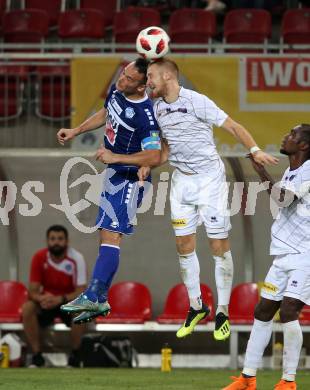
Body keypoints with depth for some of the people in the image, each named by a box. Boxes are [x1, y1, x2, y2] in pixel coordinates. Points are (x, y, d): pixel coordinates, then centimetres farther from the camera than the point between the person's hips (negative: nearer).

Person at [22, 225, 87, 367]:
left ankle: (75, 354, -15)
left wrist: (60, 299, -40)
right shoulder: (39, 257, -14)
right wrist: (42, 298, -38)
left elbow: (80, 292, -22)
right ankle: (37, 355, -18)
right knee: (27, 308, -29)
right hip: (46, 302, 2)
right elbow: (32, 291, -13)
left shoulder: (76, 258, -19)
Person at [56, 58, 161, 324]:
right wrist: (75, 131, 21)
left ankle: (94, 296, -21)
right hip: (114, 173, 9)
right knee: (107, 235, 9)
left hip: (130, 178, -9)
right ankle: (99, 301, 12)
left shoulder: (146, 116, -25)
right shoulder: (115, 91, 1)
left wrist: (114, 157, -26)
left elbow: (154, 158, -27)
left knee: (110, 236, -16)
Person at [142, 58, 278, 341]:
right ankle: (196, 307, 18)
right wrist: (149, 165, 0)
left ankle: (223, 312, 4)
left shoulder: (196, 102, -15)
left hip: (209, 177, -6)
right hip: (181, 180, 6)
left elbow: (232, 126, -13)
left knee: (219, 246, -4)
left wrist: (255, 150, -25)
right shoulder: (158, 108, 6)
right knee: (184, 246, 5)